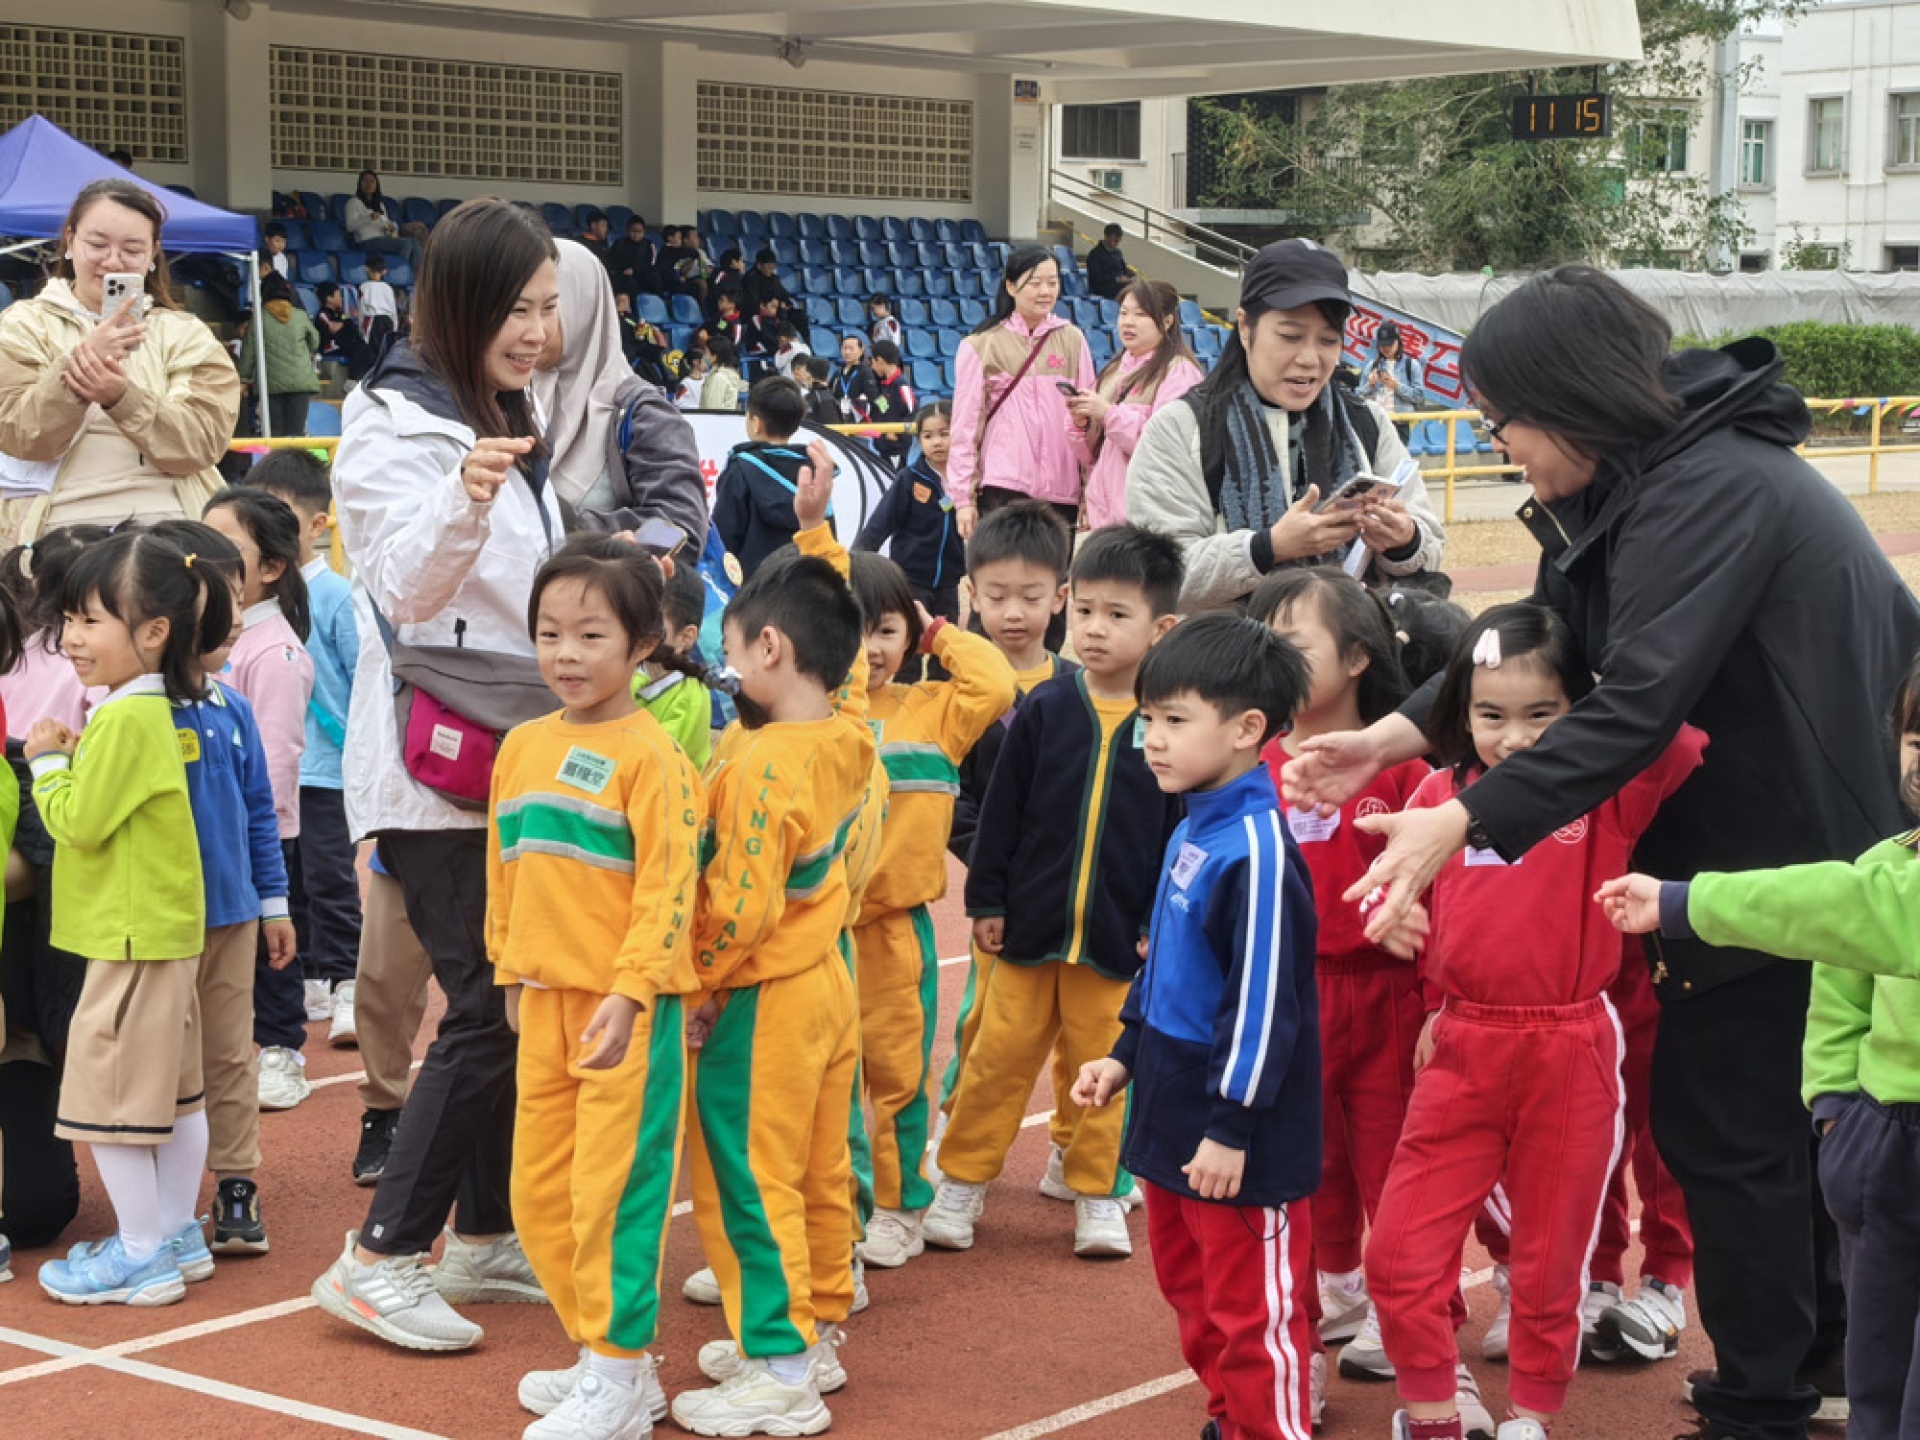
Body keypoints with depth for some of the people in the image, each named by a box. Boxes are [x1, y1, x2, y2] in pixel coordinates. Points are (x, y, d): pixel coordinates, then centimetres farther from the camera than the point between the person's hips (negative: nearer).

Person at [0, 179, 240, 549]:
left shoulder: (186, 334, 11)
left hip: (171, 528, 1)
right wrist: (81, 359, -18)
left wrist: (124, 398, -19)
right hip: (57, 532, -1)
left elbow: (205, 442, -3)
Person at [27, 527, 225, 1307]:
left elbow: (80, 824, -19)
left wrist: (47, 762, -6)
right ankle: (175, 1232, 25)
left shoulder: (125, 720, -19)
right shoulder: (150, 710, 11)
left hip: (132, 936, -10)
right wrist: (72, 762, 3)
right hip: (165, 930, 10)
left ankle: (141, 1254, 2)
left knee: (108, 1090, -3)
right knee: (173, 1087, 16)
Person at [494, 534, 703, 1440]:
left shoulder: (650, 756, -12)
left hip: (628, 1007, -7)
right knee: (538, 1194, 13)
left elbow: (670, 886, -17)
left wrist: (629, 991, -23)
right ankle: (596, 1351, 27)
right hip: (546, 1000, 7)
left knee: (613, 1191, -3)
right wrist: (510, 969, 18)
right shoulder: (523, 747, 8)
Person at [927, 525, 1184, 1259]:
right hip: (1030, 925, 1)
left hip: (1120, 936, -1)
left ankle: (1098, 1196, 22)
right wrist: (986, 901, 1)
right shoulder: (1045, 710, -2)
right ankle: (961, 1183, 20)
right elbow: (1001, 812, 3)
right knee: (997, 1058, 8)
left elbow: (1182, 831, 1)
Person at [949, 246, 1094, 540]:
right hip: (1001, 487, -2)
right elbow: (965, 423, 4)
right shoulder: (981, 345, 4)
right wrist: (963, 497, 0)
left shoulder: (1072, 340, 11)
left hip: (1060, 491, 3)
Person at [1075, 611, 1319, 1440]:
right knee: (1190, 1285, 21)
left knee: (1252, 1309, 1)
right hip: (1173, 1109, 10)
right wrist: (1125, 1059, 19)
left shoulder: (1255, 849, -21)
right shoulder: (1191, 833, 8)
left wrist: (1232, 1127, -20)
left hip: (1237, 1136, -10)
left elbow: (1262, 1001, -22)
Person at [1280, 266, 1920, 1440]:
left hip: (1796, 856, -10)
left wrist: (1463, 823, -37)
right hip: (1755, 845, 10)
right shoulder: (1647, 479, 6)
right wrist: (1393, 738, -6)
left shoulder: (1712, 492, -25)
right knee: (1777, 1115, 21)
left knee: (1725, 1122, 0)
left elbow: (1637, 705, -34)